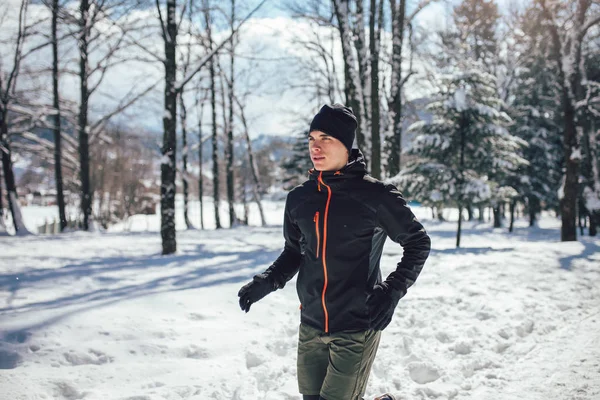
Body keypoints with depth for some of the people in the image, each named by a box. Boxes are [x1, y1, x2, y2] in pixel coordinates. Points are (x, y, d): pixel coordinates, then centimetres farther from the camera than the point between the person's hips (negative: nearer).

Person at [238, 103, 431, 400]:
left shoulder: (374, 195, -10)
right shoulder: (299, 198, 5)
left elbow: (418, 242, 1)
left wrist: (393, 290, -12)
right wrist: (267, 282, 1)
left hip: (357, 327, -5)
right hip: (311, 326, 6)